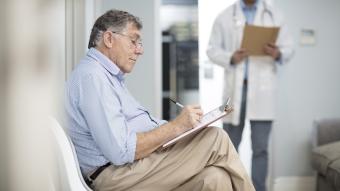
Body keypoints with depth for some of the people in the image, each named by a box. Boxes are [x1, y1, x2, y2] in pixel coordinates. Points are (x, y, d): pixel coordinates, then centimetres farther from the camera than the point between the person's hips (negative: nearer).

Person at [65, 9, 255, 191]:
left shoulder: (109, 75, 20)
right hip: (118, 173, -10)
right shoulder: (92, 76, -14)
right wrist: (176, 126, -18)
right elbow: (121, 151, -23)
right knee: (216, 139, -12)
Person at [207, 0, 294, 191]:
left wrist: (278, 54, -16)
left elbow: (289, 48, 7)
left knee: (260, 147, -2)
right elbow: (212, 49, 5)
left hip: (262, 88, 0)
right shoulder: (225, 16, 8)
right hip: (235, 88, 1)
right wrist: (231, 58, -15)